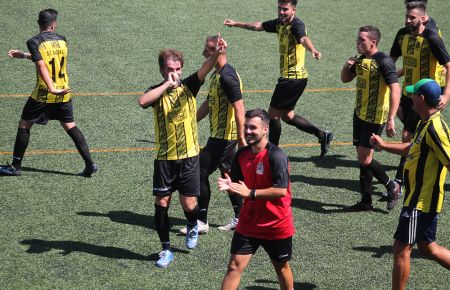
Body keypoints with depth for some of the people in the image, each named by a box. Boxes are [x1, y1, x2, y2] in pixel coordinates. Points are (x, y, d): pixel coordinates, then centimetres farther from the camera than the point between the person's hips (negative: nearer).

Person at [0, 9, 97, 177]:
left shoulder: (34, 42, -10)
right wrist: (24, 55, 26)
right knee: (70, 126, 12)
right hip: (64, 93, 5)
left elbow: (42, 66, -21)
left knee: (24, 125, 9)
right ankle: (90, 164, 4)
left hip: (43, 95, -4)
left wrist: (52, 88, -28)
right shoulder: (62, 41, 7)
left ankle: (16, 166, 12)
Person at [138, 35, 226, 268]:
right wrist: (167, 84, -24)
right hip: (164, 159, 0)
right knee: (161, 203, 1)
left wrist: (216, 53, -39)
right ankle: (166, 249, 17)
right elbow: (142, 102, -26)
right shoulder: (157, 91, -2)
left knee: (189, 205, -1)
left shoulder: (188, 86, 0)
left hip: (189, 156, 0)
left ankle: (192, 226, 34)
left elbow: (204, 70, -20)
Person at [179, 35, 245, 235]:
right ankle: (240, 218, 22)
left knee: (200, 173, -5)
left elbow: (239, 108, -23)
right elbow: (208, 103, 22)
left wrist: (241, 137, -24)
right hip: (219, 134, 10)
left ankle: (201, 221, 2)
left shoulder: (227, 77, -21)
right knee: (228, 173, 15)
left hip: (223, 136, -10)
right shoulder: (217, 74, 12)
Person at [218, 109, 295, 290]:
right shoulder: (241, 154, 1)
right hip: (248, 224, 5)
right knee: (234, 266, -3)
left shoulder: (276, 155, -20)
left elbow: (281, 190, -26)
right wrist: (229, 186, -13)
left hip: (277, 226, -5)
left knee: (281, 267, 15)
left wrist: (250, 193, -28)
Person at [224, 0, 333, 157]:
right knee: (286, 115, 16)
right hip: (288, 76, 9)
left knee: (273, 112, 0)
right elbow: (258, 26, 24)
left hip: (293, 77, -9)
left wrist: (313, 50, -60)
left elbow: (303, 39, -40)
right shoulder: (280, 23, 9)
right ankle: (322, 135, 18)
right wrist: (236, 24, 30)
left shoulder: (296, 25, -18)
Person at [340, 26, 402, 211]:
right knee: (362, 158, 10)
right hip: (360, 114, 8)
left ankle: (392, 187, 13)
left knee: (364, 159, -9)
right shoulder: (360, 59, 8)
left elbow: (395, 90, -21)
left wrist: (391, 119, -27)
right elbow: (345, 79, 23)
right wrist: (347, 65, 0)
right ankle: (366, 201, 18)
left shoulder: (383, 61, -17)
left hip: (375, 118, -8)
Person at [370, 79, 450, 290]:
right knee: (427, 247, 18)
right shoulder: (425, 124, 9)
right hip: (421, 199, 10)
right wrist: (384, 146, 28)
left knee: (401, 248, -2)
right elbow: (412, 149, 27)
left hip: (421, 202, -10)